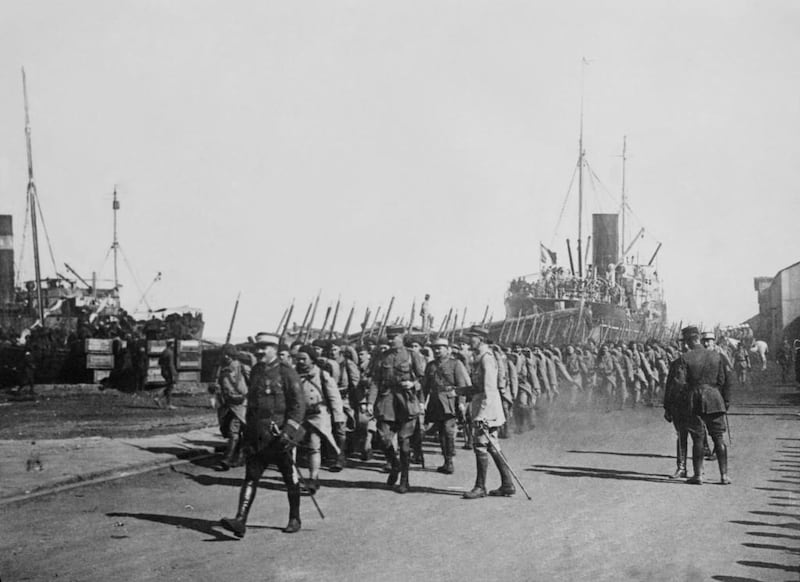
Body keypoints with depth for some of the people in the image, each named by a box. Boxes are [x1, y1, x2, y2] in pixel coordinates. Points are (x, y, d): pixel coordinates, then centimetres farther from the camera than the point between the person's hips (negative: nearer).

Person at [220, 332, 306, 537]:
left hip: (280, 435, -5)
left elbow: (298, 405, -11)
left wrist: (288, 432, -19)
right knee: (251, 478, -5)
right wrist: (248, 432, 18)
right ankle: (240, 521, -13)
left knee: (290, 479, 7)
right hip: (257, 436, 5)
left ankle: (295, 519, 22)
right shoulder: (255, 371, 11)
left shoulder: (287, 373, -7)